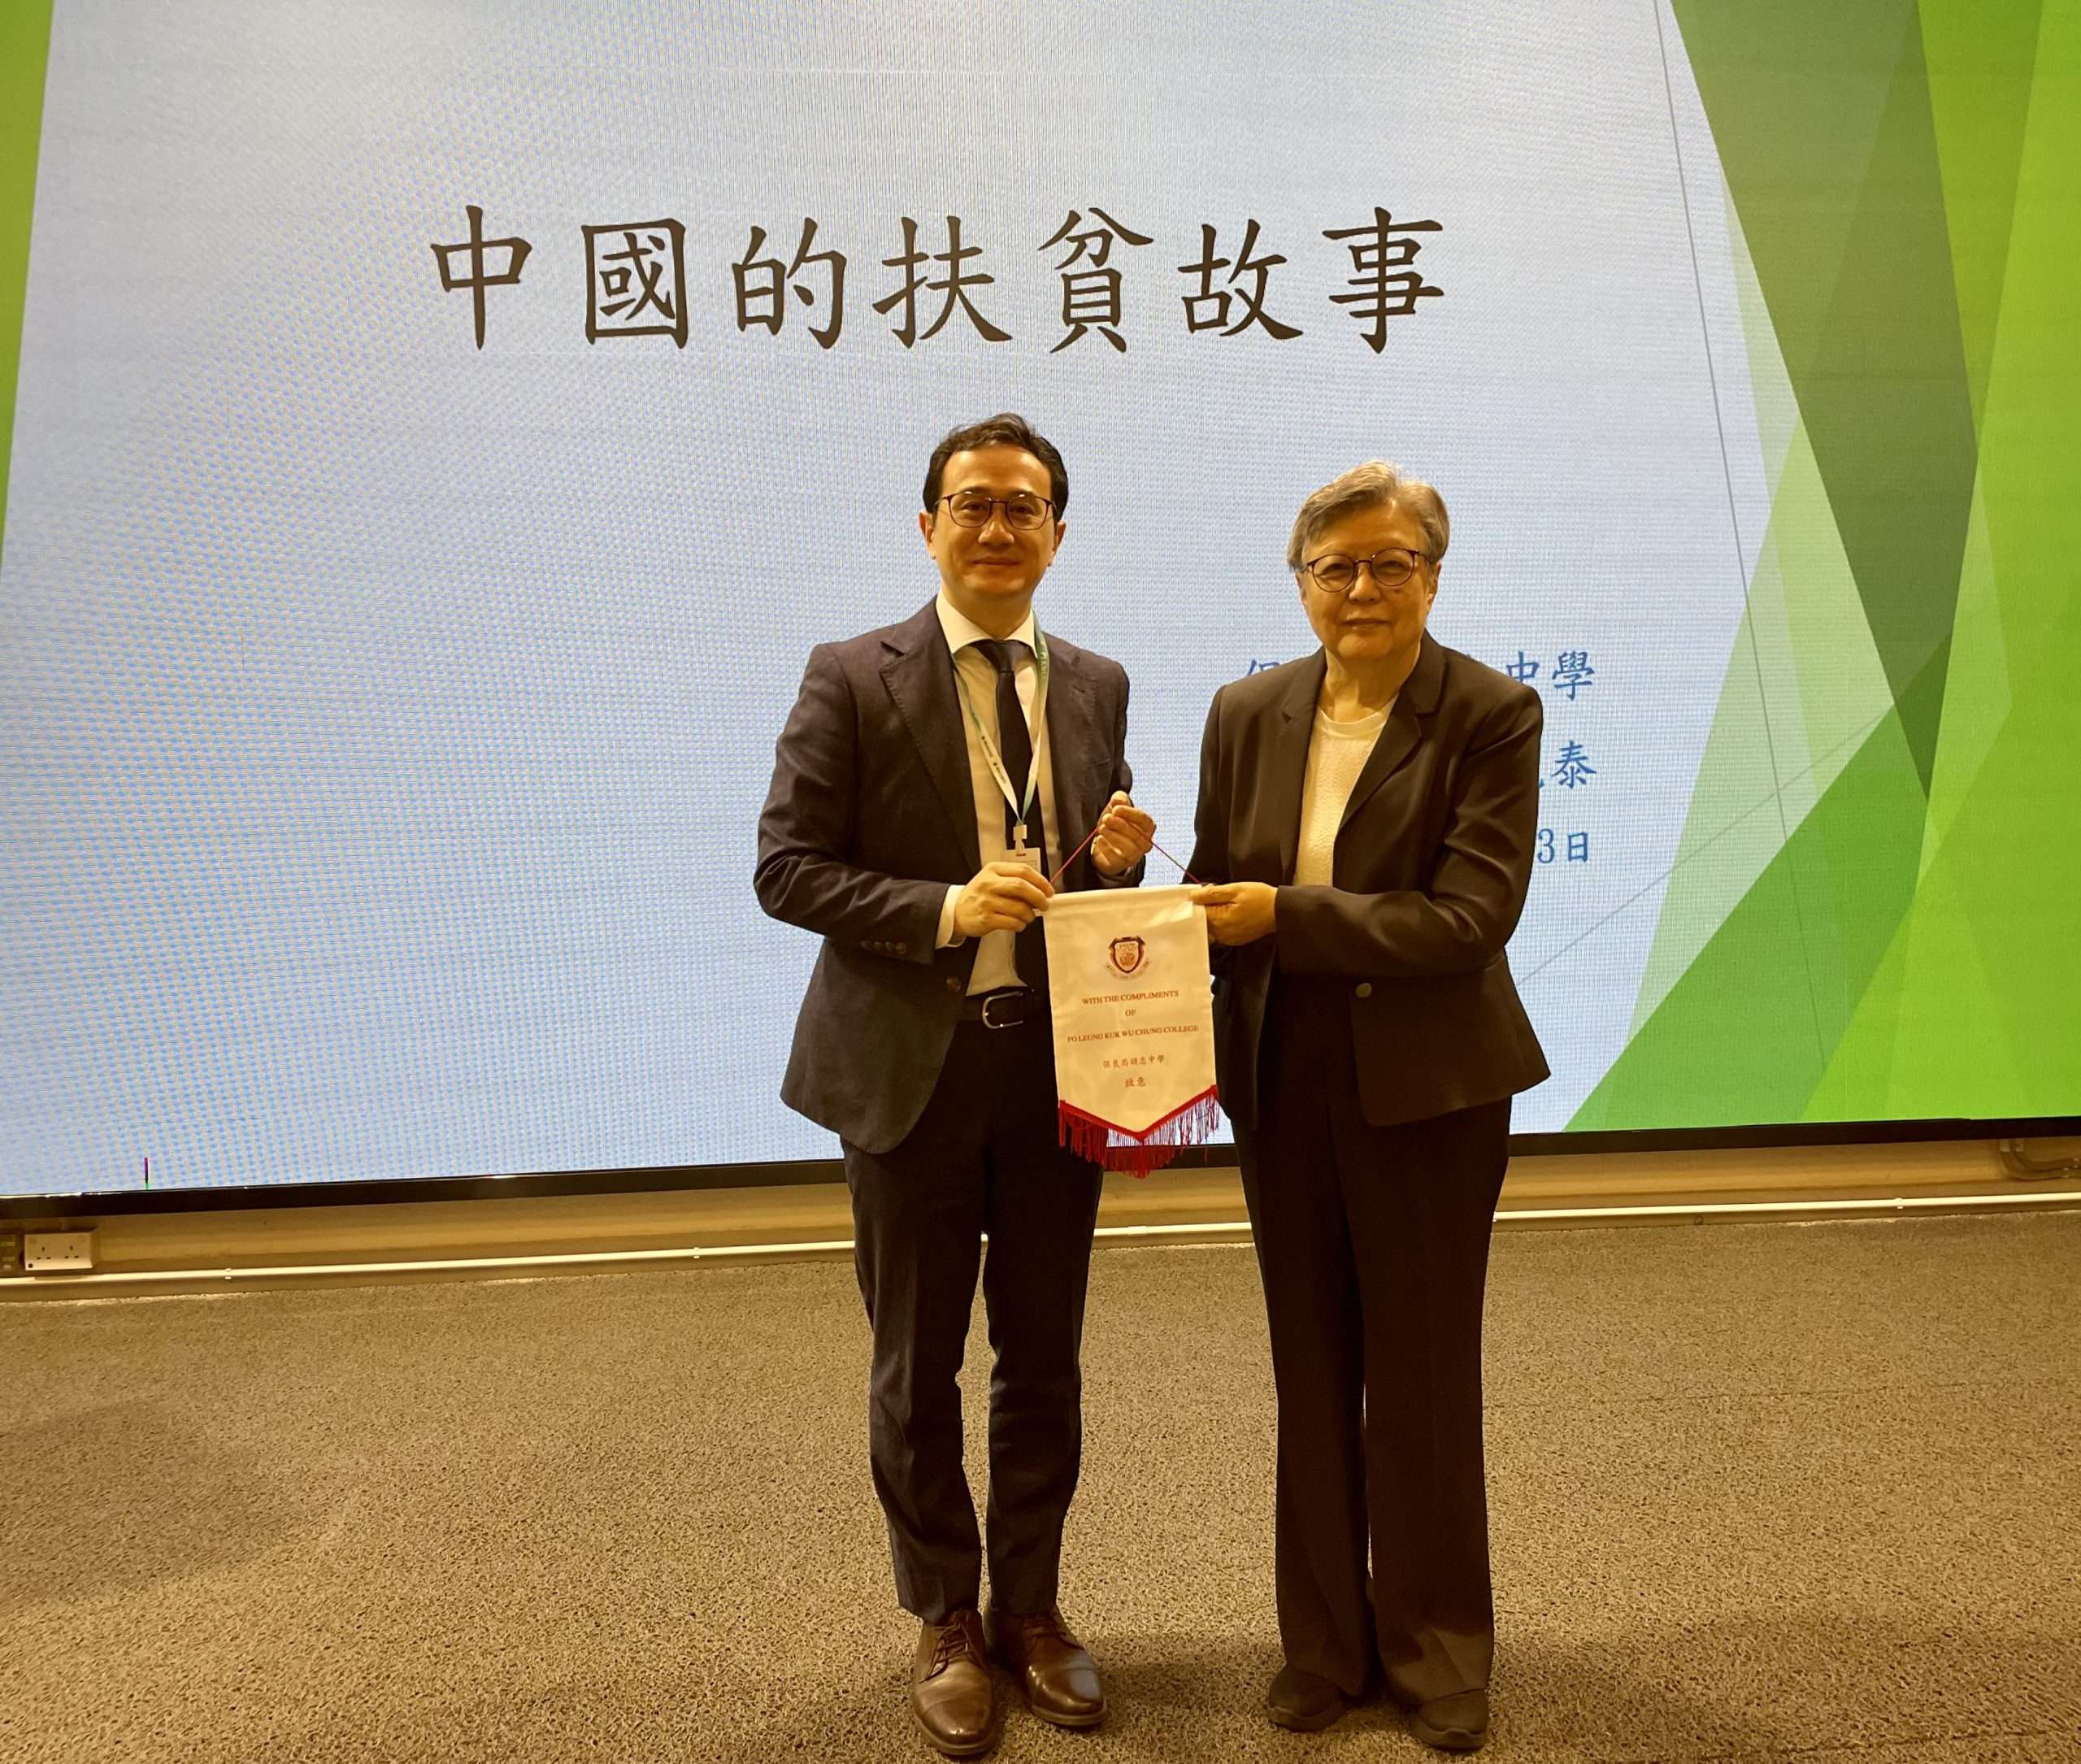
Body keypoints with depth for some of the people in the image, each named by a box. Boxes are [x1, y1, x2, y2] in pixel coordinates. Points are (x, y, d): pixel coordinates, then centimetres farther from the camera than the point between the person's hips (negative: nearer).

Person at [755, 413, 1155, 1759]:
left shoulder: (1097, 687, 7)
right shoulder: (854, 679, -5)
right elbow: (788, 867, -9)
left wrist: (1115, 859, -10)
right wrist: (946, 909, -22)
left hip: (1059, 1065, 4)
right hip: (911, 1068, -3)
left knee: (1044, 1361, 16)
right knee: (918, 1372, 12)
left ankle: (1032, 1607, 37)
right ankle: (947, 1622, 34)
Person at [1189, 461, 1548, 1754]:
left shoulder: (1493, 715, -9)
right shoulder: (1248, 714, 3)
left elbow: (1471, 917, -18)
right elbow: (1218, 891, 8)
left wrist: (1286, 916, -22)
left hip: (1427, 1089, -3)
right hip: (1284, 1083, 4)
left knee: (1422, 1373, 11)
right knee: (1312, 1369, 15)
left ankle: (1435, 1646, 34)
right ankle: (1325, 1641, 35)